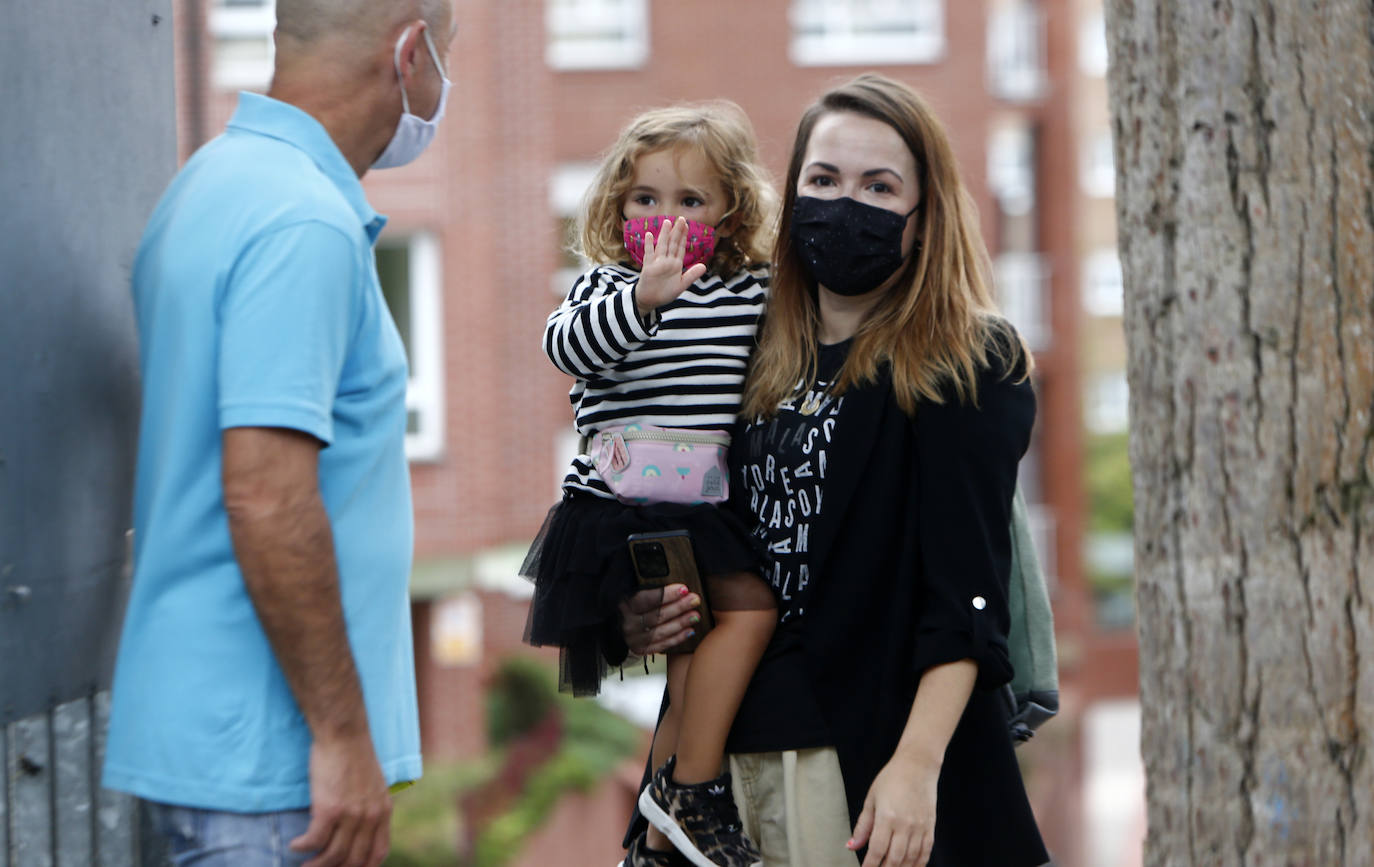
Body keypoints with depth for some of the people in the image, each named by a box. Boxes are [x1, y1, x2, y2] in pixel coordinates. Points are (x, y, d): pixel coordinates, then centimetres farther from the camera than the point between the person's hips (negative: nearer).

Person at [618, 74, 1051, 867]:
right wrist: (650, 617, 2)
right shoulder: (767, 367, 13)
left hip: (883, 750, -5)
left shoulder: (965, 363, -4)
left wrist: (917, 764, -21)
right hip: (748, 743, 5)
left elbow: (966, 594, -12)